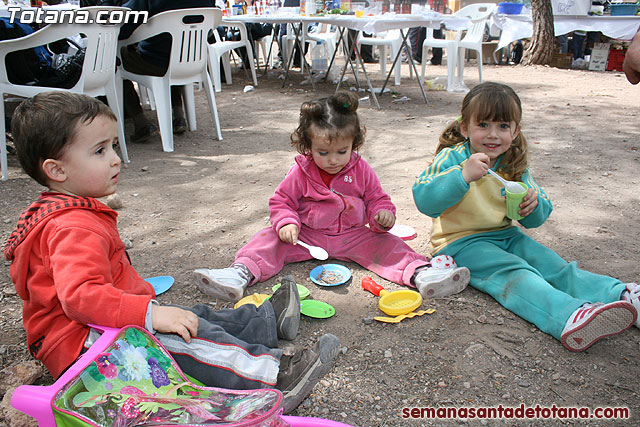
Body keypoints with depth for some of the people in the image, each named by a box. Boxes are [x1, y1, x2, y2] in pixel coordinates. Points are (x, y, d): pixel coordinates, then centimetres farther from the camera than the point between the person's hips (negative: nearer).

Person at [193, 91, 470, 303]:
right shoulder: (300, 173, -6)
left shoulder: (361, 171, -3)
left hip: (353, 236, 1)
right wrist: (286, 223, -20)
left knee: (385, 244, -20)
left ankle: (421, 274, -31)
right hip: (306, 236, 0)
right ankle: (241, 273, -31)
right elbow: (281, 202, 0)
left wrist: (383, 215, -19)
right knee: (271, 238, -19)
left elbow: (377, 199, 5)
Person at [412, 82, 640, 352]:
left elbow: (536, 220, 9)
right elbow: (424, 200, -26)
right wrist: (463, 176, -37)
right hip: (460, 242, -7)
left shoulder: (514, 165, 6)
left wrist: (534, 205, -16)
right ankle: (568, 317, -51)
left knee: (552, 265, -13)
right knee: (513, 274, -30)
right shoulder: (452, 158, -10)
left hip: (506, 235, 7)